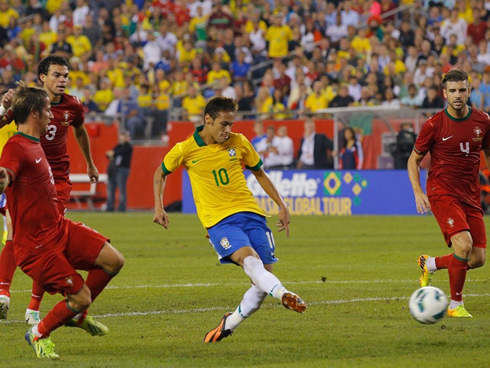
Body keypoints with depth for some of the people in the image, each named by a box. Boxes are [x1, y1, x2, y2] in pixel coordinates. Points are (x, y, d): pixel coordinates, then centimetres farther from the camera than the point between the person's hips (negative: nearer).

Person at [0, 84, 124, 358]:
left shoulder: (35, 144, 11)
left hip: (59, 228, 10)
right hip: (36, 244, -10)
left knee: (113, 261, -2)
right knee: (81, 297, -10)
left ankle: (76, 314, 20)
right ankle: (39, 335, 17)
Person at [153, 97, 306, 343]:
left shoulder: (238, 143, 6)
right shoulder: (186, 150, -1)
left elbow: (259, 173, 20)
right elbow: (160, 173, 17)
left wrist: (282, 205, 15)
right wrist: (159, 207, 5)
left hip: (250, 213, 4)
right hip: (218, 220, -4)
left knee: (263, 281, -5)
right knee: (249, 259, -31)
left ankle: (229, 324, 13)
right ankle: (284, 295, -55)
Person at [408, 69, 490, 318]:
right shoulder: (434, 125, -8)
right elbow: (414, 160, 2)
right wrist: (418, 192, -10)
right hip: (442, 192, -5)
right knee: (464, 245, -24)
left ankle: (430, 264, 27)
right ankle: (455, 305, -7)